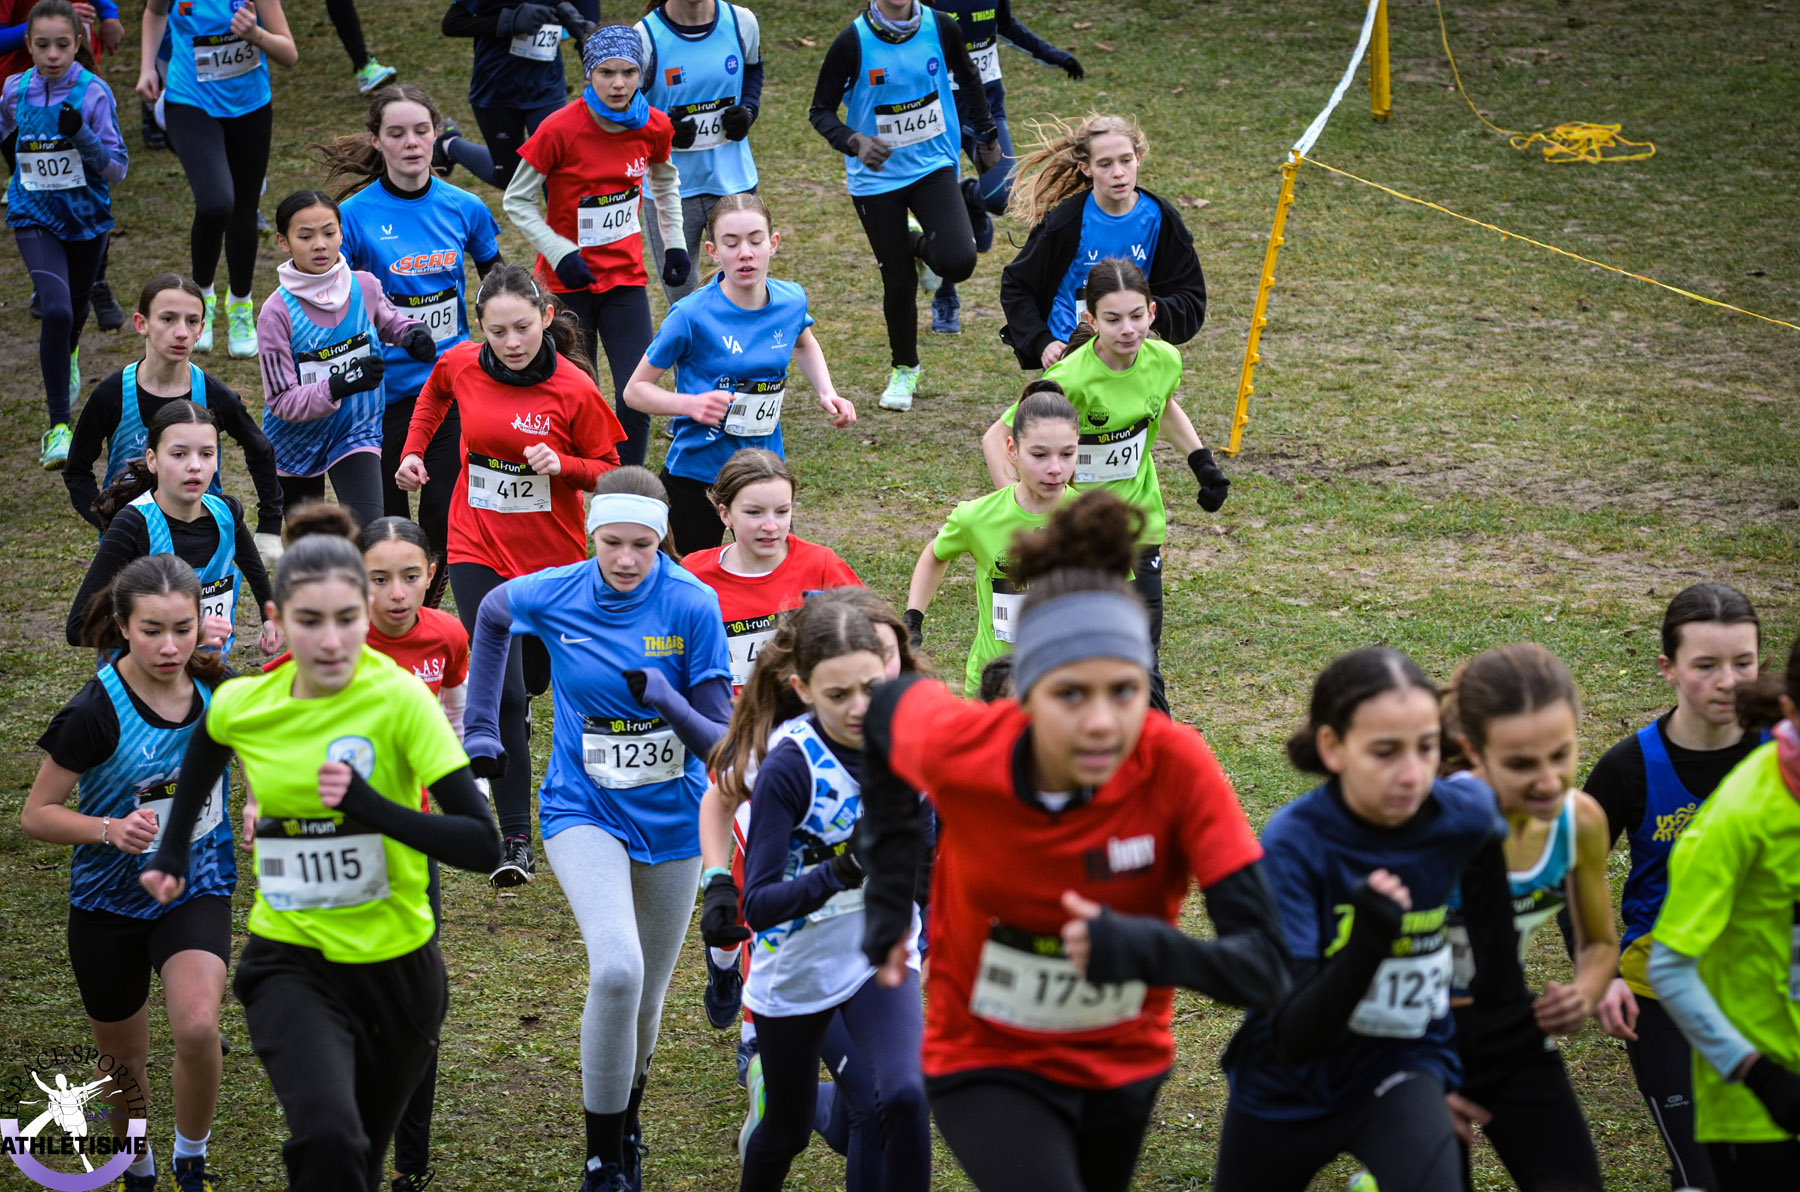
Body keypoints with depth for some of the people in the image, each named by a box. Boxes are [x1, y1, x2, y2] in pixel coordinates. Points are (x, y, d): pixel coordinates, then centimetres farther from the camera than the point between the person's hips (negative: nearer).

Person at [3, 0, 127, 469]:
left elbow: (117, 169, -14)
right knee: (56, 310, -22)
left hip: (87, 217, 1)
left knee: (76, 307, 23)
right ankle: (58, 428, -15)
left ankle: (68, 357, 61)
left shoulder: (94, 92, -14)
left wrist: (81, 135, -28)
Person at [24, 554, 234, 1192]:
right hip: (109, 902, -1)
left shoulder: (216, 687, -9)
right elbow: (36, 814, -13)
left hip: (197, 891, 1)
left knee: (198, 1028, -24)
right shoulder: (95, 713, -21)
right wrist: (109, 829, -29)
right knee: (125, 1062, 14)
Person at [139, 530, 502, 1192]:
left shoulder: (399, 700, -18)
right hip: (291, 962, 0)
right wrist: (172, 853, 22)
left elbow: (483, 846, -23)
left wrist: (372, 807, -33)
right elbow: (205, 748, 20)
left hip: (395, 964, 0)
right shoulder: (242, 706, -8)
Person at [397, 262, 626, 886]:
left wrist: (561, 465, -24)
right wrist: (413, 451, 10)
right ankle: (516, 840, -8)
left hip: (553, 554, 0)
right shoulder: (460, 366, -8)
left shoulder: (574, 389, -17)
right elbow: (434, 392, 19)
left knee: (535, 675, 20)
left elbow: (609, 471, -6)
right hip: (479, 549, 0)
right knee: (502, 693, -12)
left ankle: (511, 708, 60)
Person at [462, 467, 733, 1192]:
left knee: (645, 1002, 13)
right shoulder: (552, 597, -10)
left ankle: (626, 1128, 42)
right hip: (584, 812, -1)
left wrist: (667, 702, -33)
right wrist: (480, 726, 14)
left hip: (671, 820, 1)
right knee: (617, 971, -25)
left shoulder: (692, 606, -14)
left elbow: (721, 741, -13)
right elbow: (491, 614, 15)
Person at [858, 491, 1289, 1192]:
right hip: (985, 1063, -2)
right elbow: (886, 710, 2)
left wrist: (1143, 948, -47)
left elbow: (1263, 969, -28)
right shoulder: (958, 749, -24)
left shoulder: (1176, 766, -26)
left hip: (1124, 1066, 2)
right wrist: (888, 899, 0)